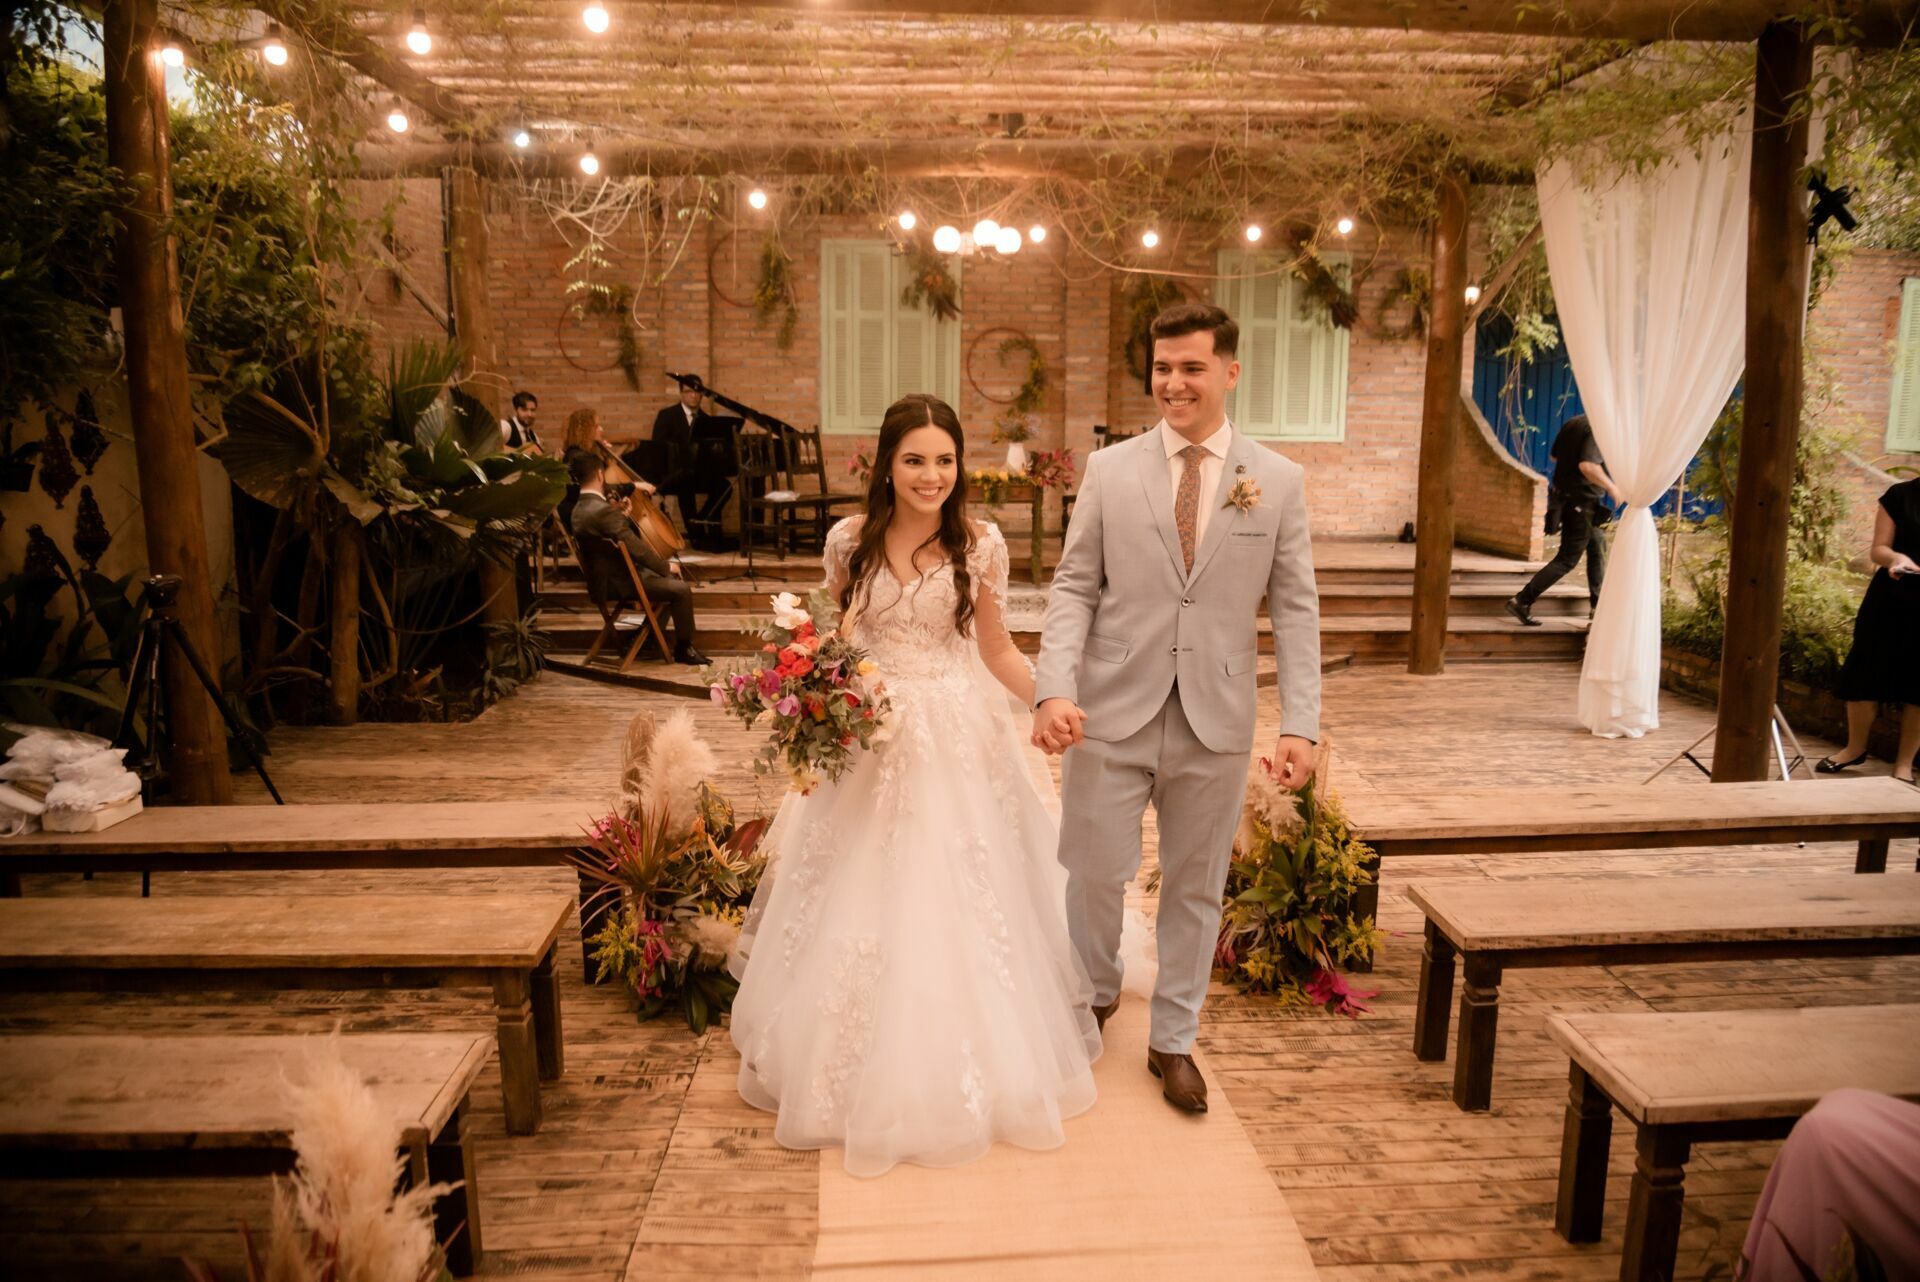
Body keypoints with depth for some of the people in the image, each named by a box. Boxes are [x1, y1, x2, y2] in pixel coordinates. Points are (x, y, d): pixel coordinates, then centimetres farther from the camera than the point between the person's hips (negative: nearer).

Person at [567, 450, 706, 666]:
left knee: (672, 578, 21)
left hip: (607, 577, 11)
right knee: (681, 590, -15)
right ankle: (684, 649, 0)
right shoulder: (603, 510, -25)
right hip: (618, 582, -11)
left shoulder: (580, 509, 8)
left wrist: (621, 516, 7)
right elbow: (636, 548, -25)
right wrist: (666, 566, -13)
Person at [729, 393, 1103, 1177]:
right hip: (867, 738, 2)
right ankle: (870, 1076, 34)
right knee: (861, 904, 10)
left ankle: (965, 1073, 30)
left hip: (958, 741, -1)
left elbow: (997, 651, 1)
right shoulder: (850, 540, -3)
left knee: (955, 910, 7)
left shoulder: (981, 544, -6)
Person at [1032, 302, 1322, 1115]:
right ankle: (1095, 996, 39)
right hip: (1112, 713, 0)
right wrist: (1056, 689, -14)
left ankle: (1173, 1041, 33)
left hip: (1216, 721, 1)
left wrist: (1301, 722, -6)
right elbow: (1073, 588, -1)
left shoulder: (1279, 481, 1)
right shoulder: (1109, 470, 0)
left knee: (1196, 887, 13)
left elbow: (1295, 609, 1)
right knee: (1093, 874, 8)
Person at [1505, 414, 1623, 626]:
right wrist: (1611, 488, -20)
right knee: (1567, 559, -3)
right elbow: (1588, 465, -31)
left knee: (1597, 550, 22)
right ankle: (1521, 601, -7)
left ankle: (1599, 604, 29)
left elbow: (1555, 456, 15)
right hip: (1582, 502, -9)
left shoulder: (1573, 422, 7)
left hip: (1564, 495, 9)